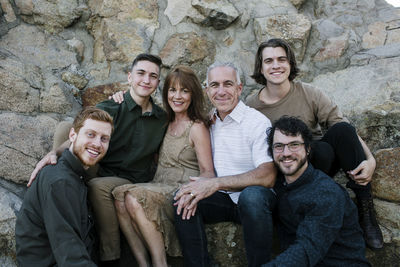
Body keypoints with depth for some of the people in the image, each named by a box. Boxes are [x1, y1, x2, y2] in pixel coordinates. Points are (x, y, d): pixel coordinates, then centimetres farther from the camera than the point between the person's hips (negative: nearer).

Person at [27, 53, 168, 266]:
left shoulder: (162, 118, 10)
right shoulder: (108, 110, 1)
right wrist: (53, 153, -24)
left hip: (134, 183, -1)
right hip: (103, 174, 1)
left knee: (99, 185, -32)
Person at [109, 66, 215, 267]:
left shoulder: (197, 127, -2)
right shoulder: (167, 124, 17)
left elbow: (207, 172, -7)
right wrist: (123, 100, 19)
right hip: (159, 189, 6)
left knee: (134, 197, -31)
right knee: (120, 197, -24)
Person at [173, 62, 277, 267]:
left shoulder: (257, 122, -10)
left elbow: (268, 177, -22)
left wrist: (215, 183, -26)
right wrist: (196, 189, -9)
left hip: (253, 197, -4)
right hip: (223, 200, 5)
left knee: (252, 195, -36)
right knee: (182, 199, -19)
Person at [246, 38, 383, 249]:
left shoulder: (309, 95, -4)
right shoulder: (251, 106, -5)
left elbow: (347, 132, -8)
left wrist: (370, 159, -23)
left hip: (325, 163, 3)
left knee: (341, 129, -27)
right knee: (321, 149, -33)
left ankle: (365, 210, -18)